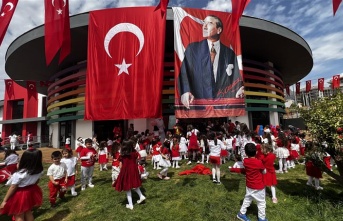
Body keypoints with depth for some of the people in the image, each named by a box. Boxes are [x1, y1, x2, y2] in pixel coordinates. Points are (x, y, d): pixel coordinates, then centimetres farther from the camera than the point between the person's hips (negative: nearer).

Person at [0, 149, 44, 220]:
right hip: (32, 192, 6)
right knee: (28, 212, 25)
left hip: (20, 195, -5)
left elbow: (12, 188, -18)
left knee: (19, 216, 13)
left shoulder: (19, 174, -27)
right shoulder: (39, 171, -11)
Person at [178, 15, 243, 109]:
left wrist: (239, 91, -7)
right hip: (198, 101, -1)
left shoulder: (230, 53, 11)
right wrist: (185, 91, -17)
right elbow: (184, 72, -1)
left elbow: (235, 80, 13)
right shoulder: (192, 48, 9)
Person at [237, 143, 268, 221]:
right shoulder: (259, 162, -23)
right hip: (259, 186, -4)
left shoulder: (245, 161, -13)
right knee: (261, 202, 15)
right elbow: (264, 172, -6)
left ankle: (241, 213, 30)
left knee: (247, 199, 20)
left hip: (249, 186, 4)